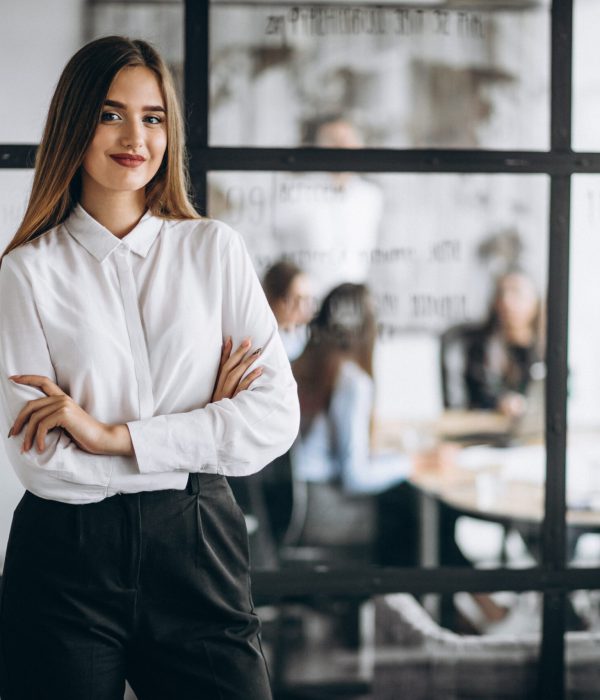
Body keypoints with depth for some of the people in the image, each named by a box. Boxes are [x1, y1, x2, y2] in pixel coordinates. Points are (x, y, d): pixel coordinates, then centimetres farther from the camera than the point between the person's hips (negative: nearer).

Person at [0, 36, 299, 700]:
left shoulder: (215, 250, 5)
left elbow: (277, 416, -5)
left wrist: (113, 436, -12)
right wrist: (205, 428, -8)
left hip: (197, 551, 1)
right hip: (66, 562, -1)